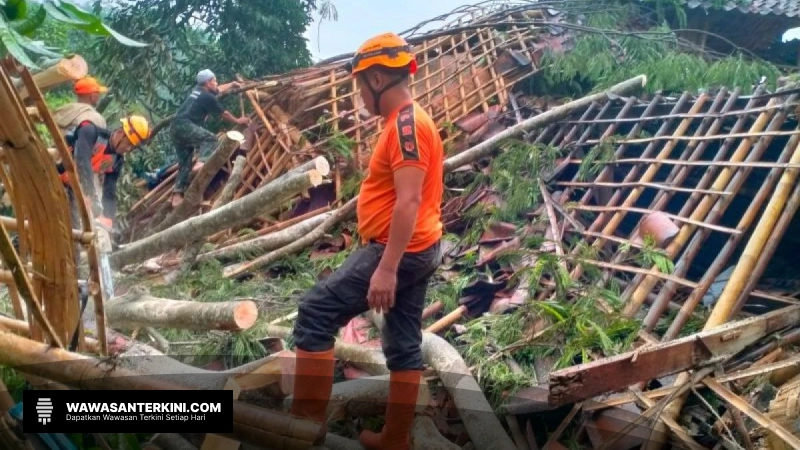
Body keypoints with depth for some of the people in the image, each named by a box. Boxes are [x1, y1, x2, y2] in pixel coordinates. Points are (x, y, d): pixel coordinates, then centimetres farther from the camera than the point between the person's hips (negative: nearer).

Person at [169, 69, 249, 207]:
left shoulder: (198, 91, 22)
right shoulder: (208, 97, -4)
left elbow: (219, 90, 42)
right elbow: (224, 113, 10)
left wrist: (232, 84, 56)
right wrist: (237, 121, 26)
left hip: (175, 127, 9)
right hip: (185, 125, -9)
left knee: (185, 162, 8)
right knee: (210, 138, -15)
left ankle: (177, 194, 2)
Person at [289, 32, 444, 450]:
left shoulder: (405, 124, -15)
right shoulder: (413, 122, 16)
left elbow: (410, 201, -25)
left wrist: (386, 268, -28)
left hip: (398, 250, -10)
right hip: (419, 249, 10)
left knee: (316, 312, -6)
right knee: (404, 344, 12)